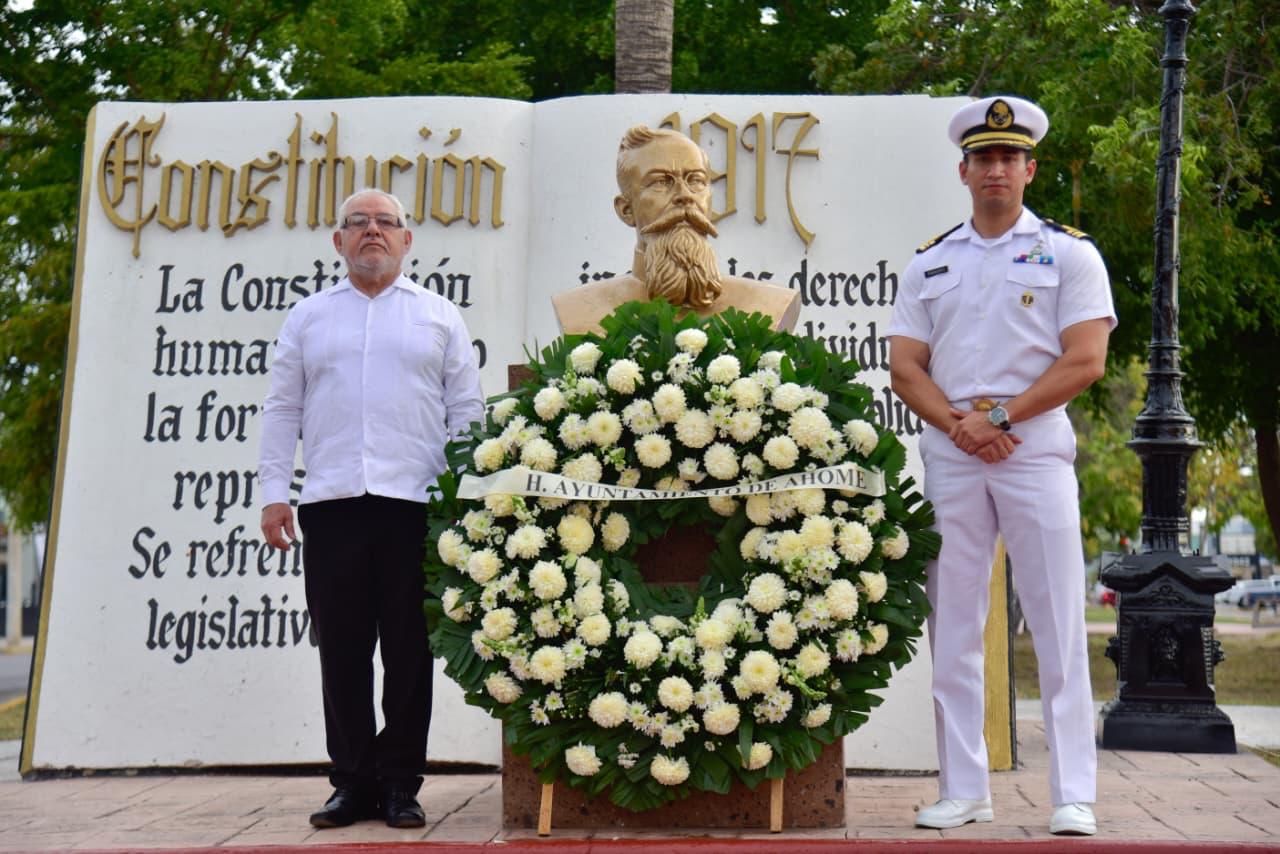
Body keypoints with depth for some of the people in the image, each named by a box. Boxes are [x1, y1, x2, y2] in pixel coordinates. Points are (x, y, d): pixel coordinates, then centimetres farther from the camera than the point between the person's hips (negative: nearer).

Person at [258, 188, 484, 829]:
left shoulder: (439, 316, 13)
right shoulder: (308, 317, 17)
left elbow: (467, 411, 10)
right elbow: (282, 409, 14)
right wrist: (274, 492, 5)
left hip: (414, 504, -1)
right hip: (331, 504, 1)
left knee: (409, 650, 1)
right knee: (341, 649, 2)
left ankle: (400, 783, 10)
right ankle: (353, 782, 12)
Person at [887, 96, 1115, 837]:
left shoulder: (1070, 252, 6)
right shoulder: (930, 263, 15)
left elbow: (1086, 361, -5)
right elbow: (905, 366, 8)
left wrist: (1000, 417, -13)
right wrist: (959, 426, -9)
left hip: (1036, 452, -3)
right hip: (950, 459, 3)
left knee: (1059, 629, -4)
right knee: (953, 631, 5)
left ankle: (1075, 796, 2)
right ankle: (963, 791, 14)